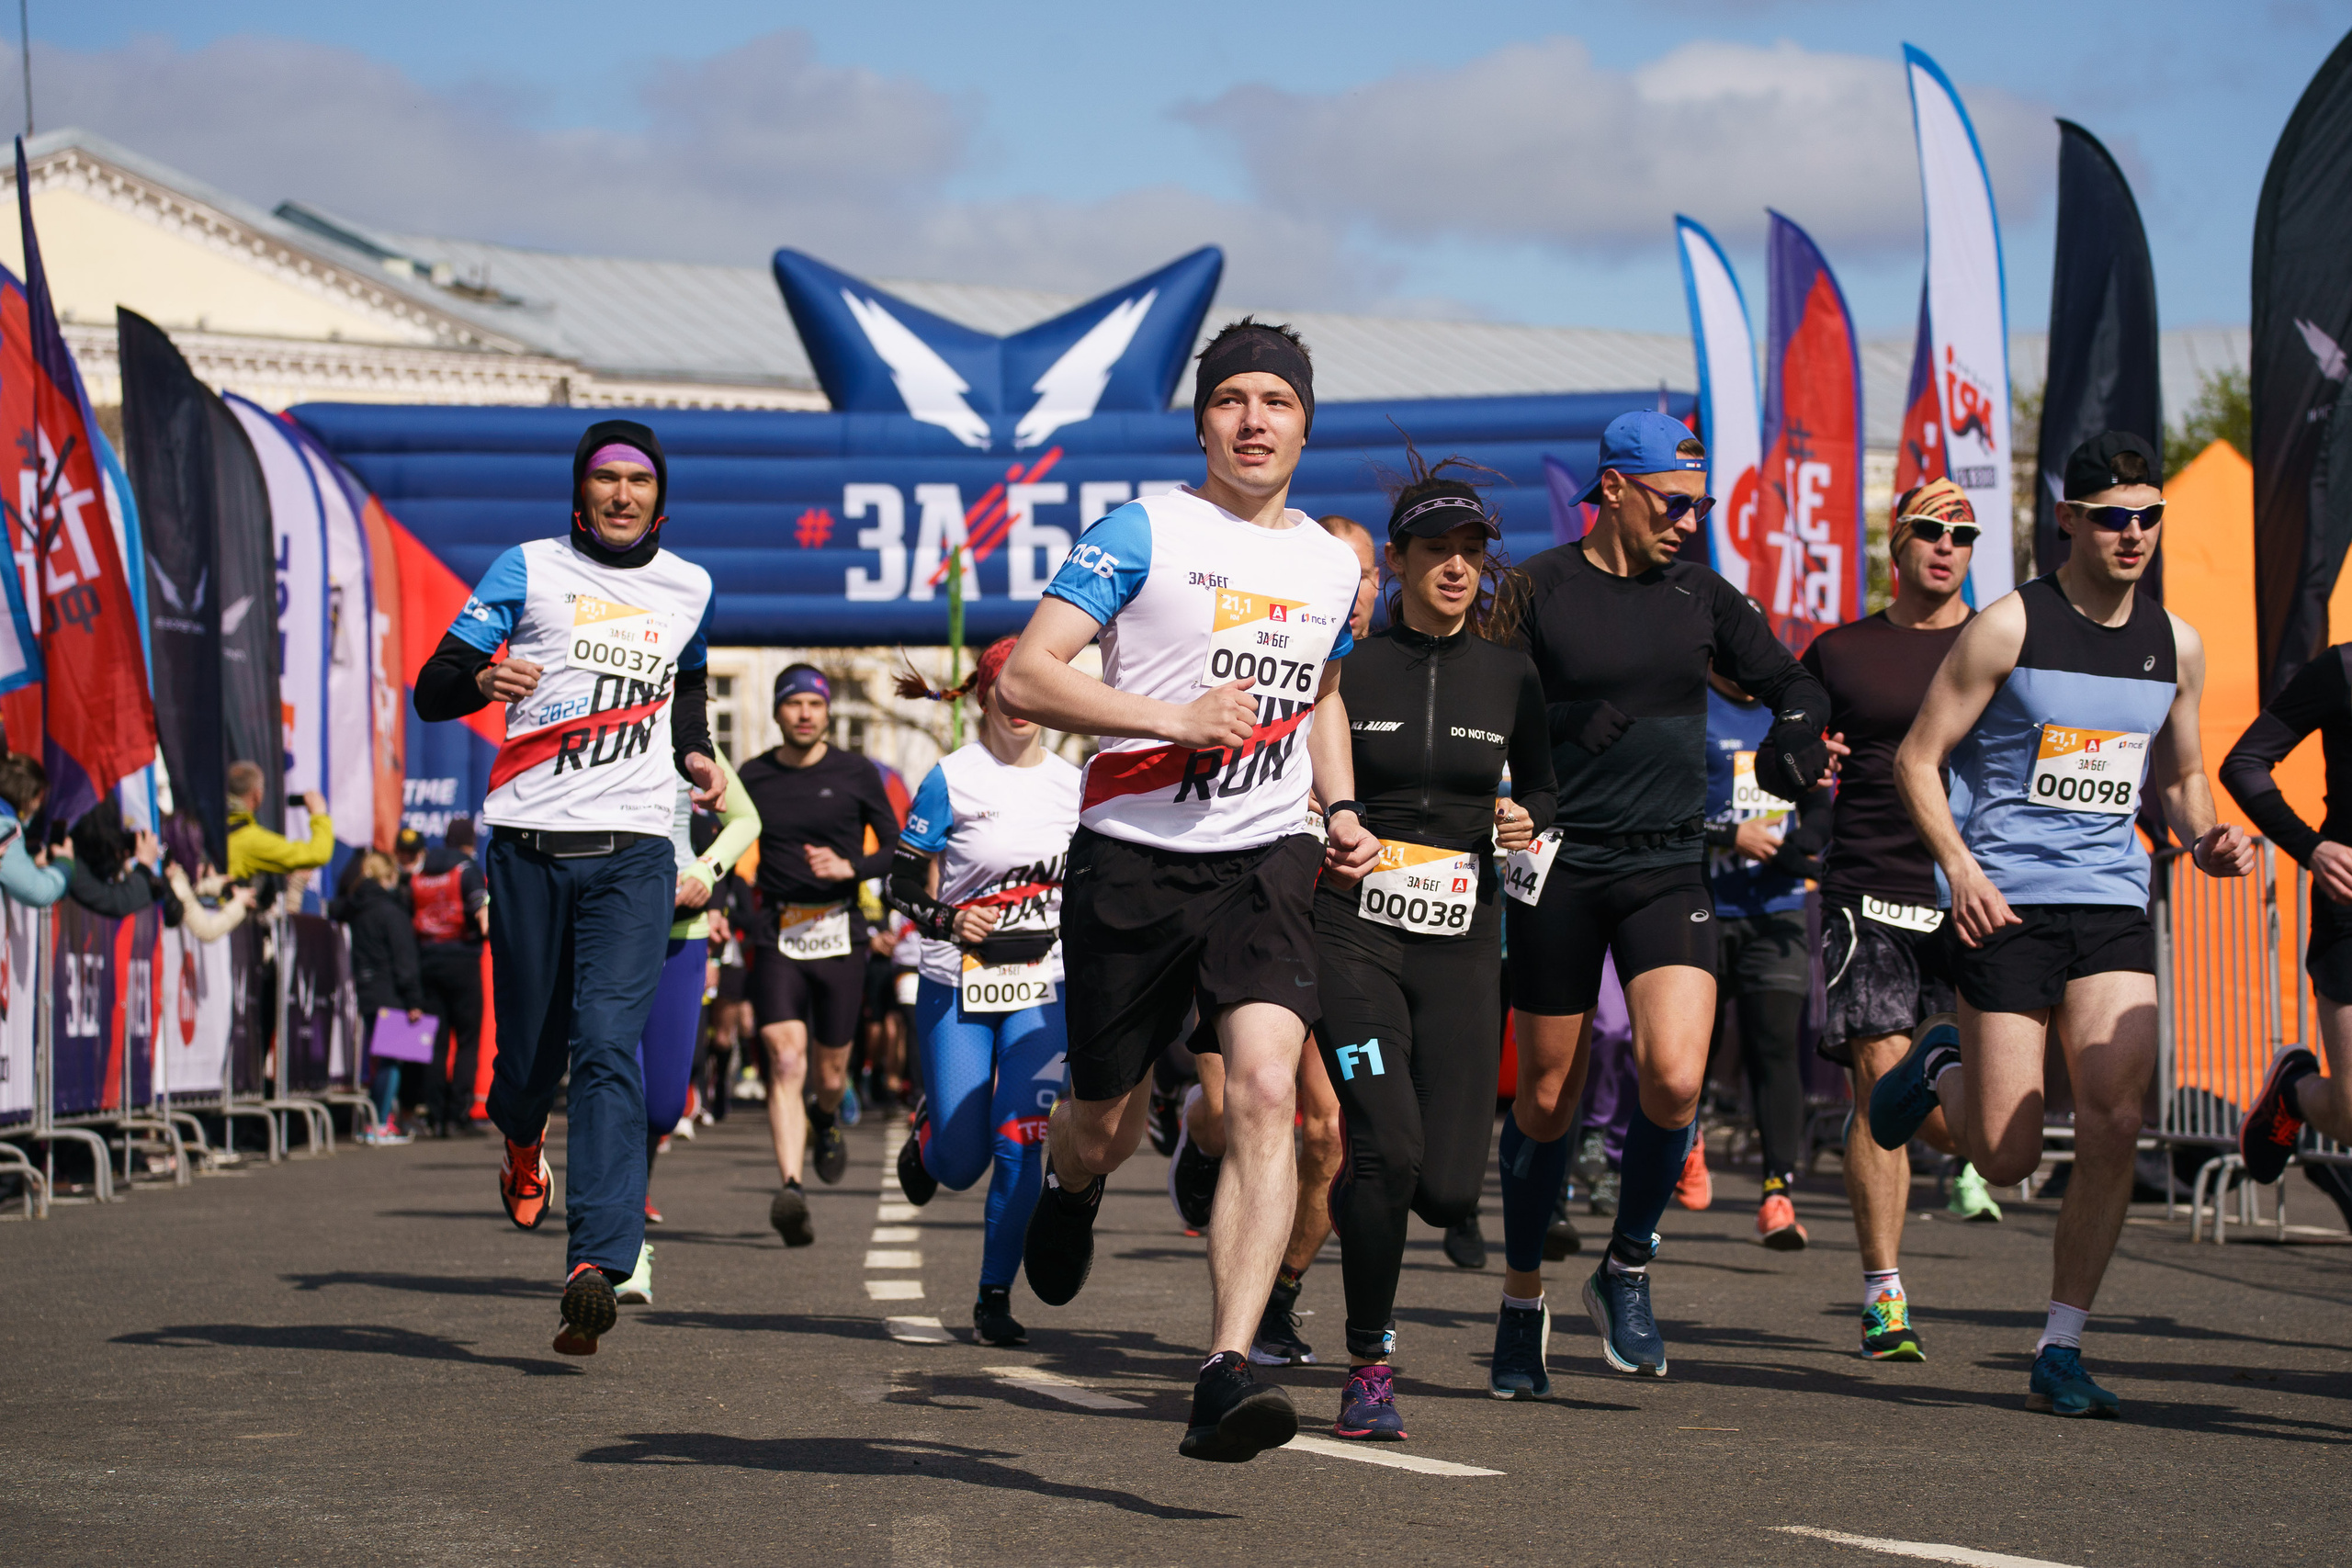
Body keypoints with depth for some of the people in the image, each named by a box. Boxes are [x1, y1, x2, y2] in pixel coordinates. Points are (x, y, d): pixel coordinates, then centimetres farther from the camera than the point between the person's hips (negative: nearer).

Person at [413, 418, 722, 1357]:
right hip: (531, 842, 0)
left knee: (608, 1047, -16)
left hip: (633, 848, 0)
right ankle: (521, 1142, 44)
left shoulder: (687, 589, 13)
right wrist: (484, 681, -21)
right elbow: (430, 690, 1)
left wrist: (696, 756, 12)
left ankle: (596, 1267, -26)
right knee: (530, 1048, 5)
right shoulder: (529, 571, 4)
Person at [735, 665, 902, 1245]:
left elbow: (894, 845, 8)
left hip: (839, 933, 0)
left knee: (830, 1072, 7)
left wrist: (849, 866, -11)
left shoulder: (856, 774, 3)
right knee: (785, 1059, -17)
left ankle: (825, 1120, 45)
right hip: (777, 934, 0)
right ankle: (790, 1190, -26)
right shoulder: (752, 778, 7)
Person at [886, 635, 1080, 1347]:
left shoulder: (1072, 783, 6)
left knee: (1020, 1143, -12)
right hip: (957, 990, -2)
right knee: (960, 1164, -1)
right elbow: (903, 886, -5)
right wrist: (947, 919, -23)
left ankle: (995, 1296, 0)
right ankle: (926, 1138, 37)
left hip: (1042, 988, 2)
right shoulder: (952, 780, -6)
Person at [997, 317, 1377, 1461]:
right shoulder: (1145, 532, -4)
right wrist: (1175, 719, -19)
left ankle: (1226, 1377, -26)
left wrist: (1341, 810, 15)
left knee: (1265, 1090, -21)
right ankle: (1067, 1184, 51)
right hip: (1133, 861, -2)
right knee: (1106, 1127, 10)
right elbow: (1024, 678, -11)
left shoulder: (1334, 565, 12)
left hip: (1265, 862, 2)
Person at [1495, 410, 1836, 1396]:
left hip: (1669, 869, 2)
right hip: (1559, 867, -2)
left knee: (1674, 1079, -17)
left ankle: (1626, 1273, 4)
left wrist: (1790, 750, 0)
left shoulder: (1701, 597, 8)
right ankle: (1522, 1300, 24)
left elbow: (1793, 689, 19)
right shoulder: (1538, 592, -3)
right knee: (1545, 1100, 6)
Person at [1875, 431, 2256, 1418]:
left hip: (2113, 901, 4)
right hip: (2006, 902, -4)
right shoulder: (2009, 627, -6)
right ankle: (1943, 1069, 32)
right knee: (2007, 1158, -5)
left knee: (2115, 1125, -11)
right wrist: (1959, 867, -18)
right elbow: (1917, 758, -4)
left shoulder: (2176, 646, 9)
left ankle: (2061, 1352, 1)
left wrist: (2206, 839, 1)